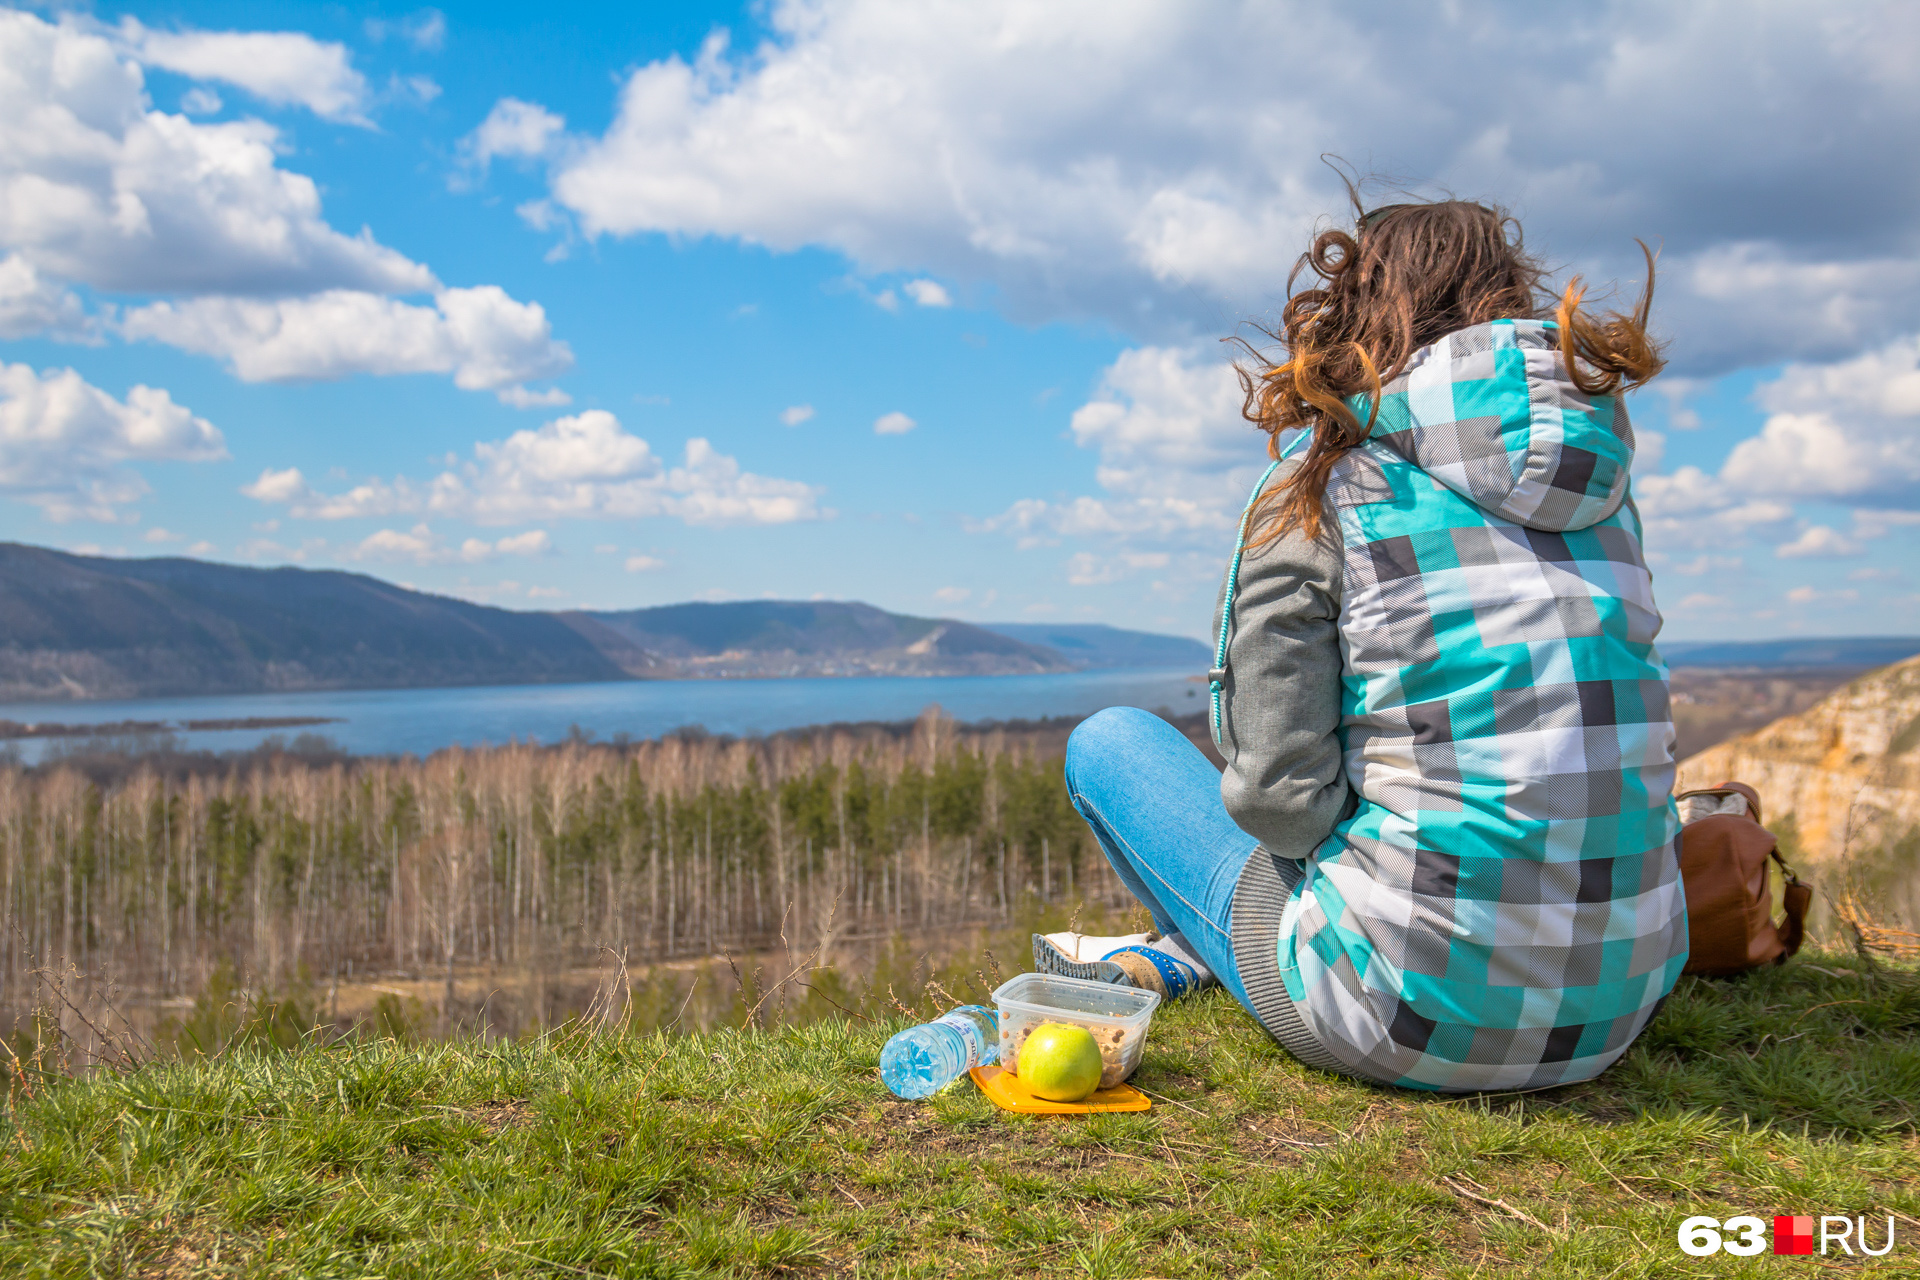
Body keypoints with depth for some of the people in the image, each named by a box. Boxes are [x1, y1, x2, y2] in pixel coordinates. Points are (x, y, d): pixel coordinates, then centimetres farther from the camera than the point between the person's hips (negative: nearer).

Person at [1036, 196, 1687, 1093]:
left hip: (1419, 1019, -6)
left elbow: (1277, 791, -12)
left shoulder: (1317, 491, -8)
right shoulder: (1607, 486, 8)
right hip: (1619, 1010, 6)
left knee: (1107, 742, 14)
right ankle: (1182, 956, 38)